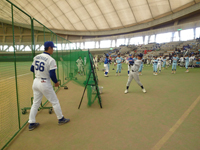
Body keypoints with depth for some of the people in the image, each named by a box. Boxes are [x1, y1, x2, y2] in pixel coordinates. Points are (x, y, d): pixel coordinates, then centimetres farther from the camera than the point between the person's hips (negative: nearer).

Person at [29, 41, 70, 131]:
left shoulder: (36, 57, 4)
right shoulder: (51, 60, -17)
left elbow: (32, 69, 12)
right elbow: (52, 75, -19)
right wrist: (56, 82, -3)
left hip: (36, 82, 7)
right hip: (45, 83, -6)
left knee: (35, 103, 16)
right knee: (55, 102, 10)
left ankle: (31, 123, 22)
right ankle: (61, 119, 24)